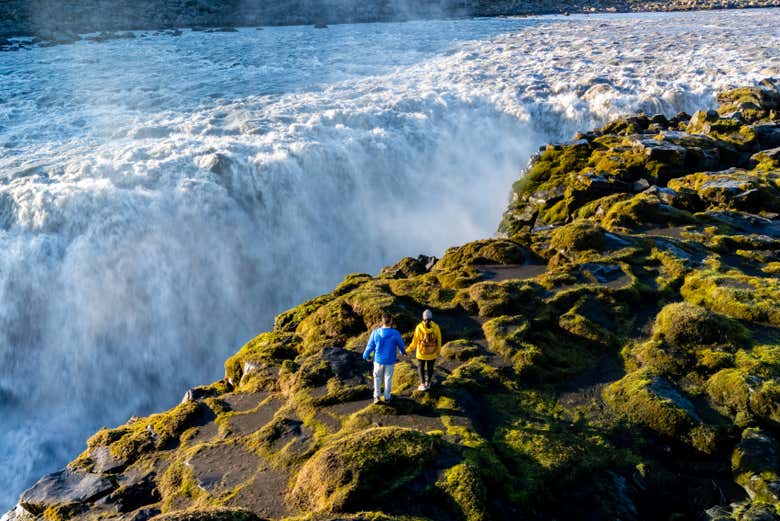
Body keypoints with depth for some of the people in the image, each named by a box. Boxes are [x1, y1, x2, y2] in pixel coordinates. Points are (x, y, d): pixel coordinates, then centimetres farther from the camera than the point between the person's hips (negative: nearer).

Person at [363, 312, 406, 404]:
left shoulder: (375, 332, -17)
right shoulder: (395, 333, -17)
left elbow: (370, 346, -6)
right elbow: (401, 344, 1)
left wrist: (366, 355, 12)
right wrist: (403, 352, 24)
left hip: (378, 360, 1)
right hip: (390, 361, -1)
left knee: (377, 378, 19)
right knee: (388, 378, 16)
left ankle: (376, 396, 14)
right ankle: (387, 397, 28)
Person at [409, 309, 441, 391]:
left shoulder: (419, 327, -21)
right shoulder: (436, 327, -16)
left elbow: (415, 341, -13)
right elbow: (439, 340, -5)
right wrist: (438, 350, 12)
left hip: (421, 352, -1)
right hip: (432, 353, 1)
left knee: (421, 368, 18)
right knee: (430, 368, 20)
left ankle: (423, 384, 18)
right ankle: (428, 383, 34)